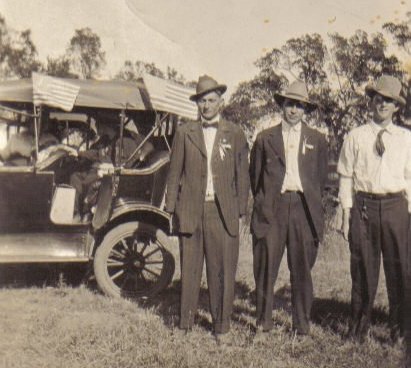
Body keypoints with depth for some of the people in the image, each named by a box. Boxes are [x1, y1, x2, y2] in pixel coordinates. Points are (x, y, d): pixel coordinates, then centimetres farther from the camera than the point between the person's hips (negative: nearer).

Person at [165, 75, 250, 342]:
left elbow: (242, 175, 7)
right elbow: (175, 172, 9)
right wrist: (172, 208, 4)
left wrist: (241, 210, 2)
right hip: (190, 210, 1)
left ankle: (221, 326, 16)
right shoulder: (184, 133, 9)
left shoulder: (235, 134, 8)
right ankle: (186, 324, 18)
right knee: (189, 270, 5)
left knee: (223, 270, 2)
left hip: (223, 212, 0)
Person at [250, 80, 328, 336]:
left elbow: (322, 178, 15)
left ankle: (302, 324, 17)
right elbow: (255, 176, 13)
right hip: (272, 208, 0)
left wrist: (312, 204, 9)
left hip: (303, 207, 1)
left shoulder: (317, 140, 12)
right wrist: (262, 203, 7)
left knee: (302, 269, 5)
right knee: (266, 266, 0)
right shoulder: (265, 138, 10)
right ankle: (264, 321, 14)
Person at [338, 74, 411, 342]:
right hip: (364, 205, -1)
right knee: (363, 268, 6)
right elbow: (346, 177, 4)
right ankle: (360, 326, 21)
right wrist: (347, 215, -1)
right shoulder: (355, 137, 6)